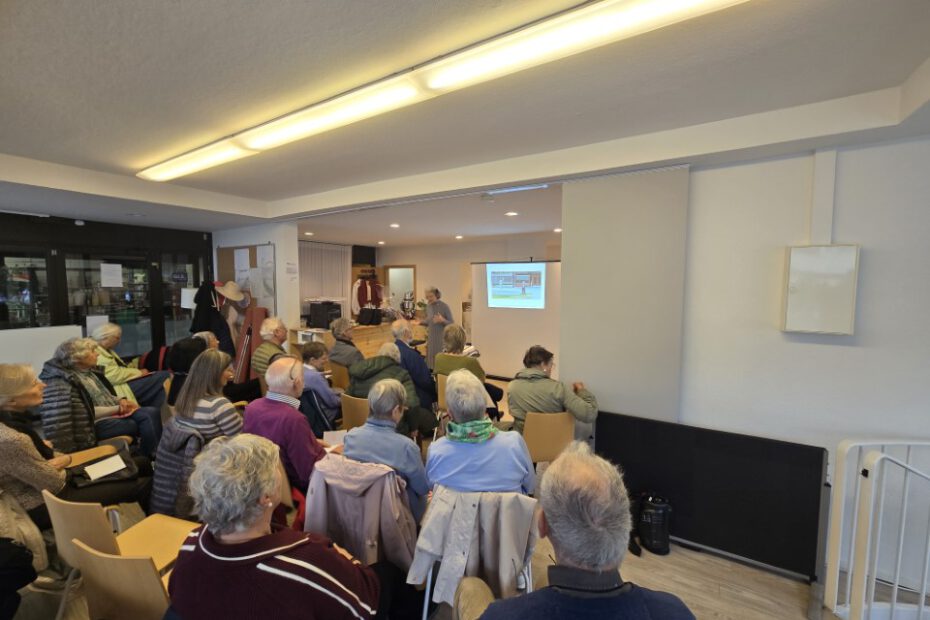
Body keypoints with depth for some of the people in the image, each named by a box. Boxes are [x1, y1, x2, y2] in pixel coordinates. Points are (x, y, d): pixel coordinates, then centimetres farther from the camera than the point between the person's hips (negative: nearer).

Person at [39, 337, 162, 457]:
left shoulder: (91, 371, 14)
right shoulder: (65, 380, -11)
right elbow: (88, 412, -17)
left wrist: (121, 401, 0)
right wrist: (117, 409, -14)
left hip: (115, 412, 8)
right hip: (97, 422, -8)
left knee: (153, 412, -18)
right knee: (147, 420, -25)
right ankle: (151, 458, -11)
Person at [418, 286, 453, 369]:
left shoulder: (445, 306, -11)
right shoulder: (428, 306, 6)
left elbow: (452, 324, -11)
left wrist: (443, 320, -27)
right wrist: (420, 322, 2)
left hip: (442, 340, -6)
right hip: (431, 340, 6)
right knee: (431, 363, 8)